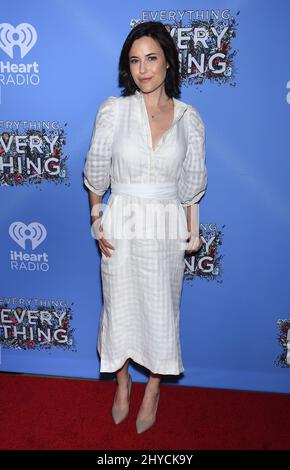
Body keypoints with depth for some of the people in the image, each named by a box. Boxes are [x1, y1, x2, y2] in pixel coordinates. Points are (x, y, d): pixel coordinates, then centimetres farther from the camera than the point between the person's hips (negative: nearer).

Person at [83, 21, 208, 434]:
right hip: (121, 225, 0)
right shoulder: (113, 109, -5)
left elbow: (192, 181, 4)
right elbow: (96, 170, 1)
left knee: (161, 308, 12)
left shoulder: (189, 118, -1)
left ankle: (154, 387, 37)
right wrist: (97, 222, 0)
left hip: (167, 227, 1)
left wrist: (193, 231, 3)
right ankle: (122, 381, 39)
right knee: (120, 304, 12)